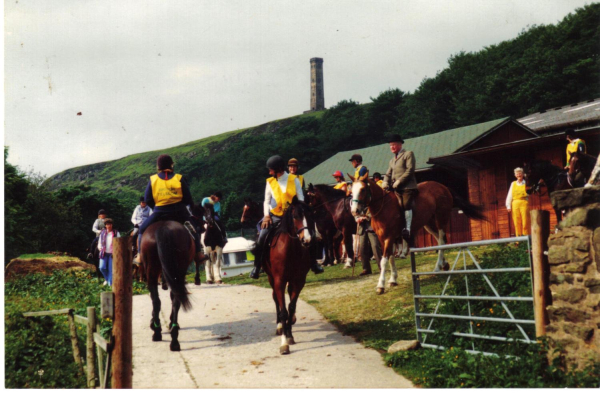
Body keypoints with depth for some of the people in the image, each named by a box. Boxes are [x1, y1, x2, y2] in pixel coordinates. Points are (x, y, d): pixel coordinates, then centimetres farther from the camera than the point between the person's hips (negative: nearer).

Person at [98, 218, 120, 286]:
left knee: (111, 269, -1)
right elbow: (100, 242, 17)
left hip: (112, 254, -2)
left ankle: (110, 283, 8)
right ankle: (106, 279, 17)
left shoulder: (116, 233, 1)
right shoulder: (102, 232, 9)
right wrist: (100, 247, 0)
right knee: (102, 267, -9)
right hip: (104, 253, 2)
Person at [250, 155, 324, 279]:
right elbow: (267, 201, 5)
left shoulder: (294, 180, 1)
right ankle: (257, 266, -3)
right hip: (275, 217, 0)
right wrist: (266, 215, -9)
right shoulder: (270, 182, 4)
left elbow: (301, 199, 0)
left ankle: (314, 263, 8)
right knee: (262, 238, -16)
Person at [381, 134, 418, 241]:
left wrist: (399, 181, -15)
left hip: (407, 186, -7)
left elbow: (410, 170, -8)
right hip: (395, 188, 7)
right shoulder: (392, 160, 28)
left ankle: (408, 229, -24)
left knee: (406, 205, -22)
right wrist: (385, 183, -3)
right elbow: (388, 174, 20)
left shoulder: (408, 154, 5)